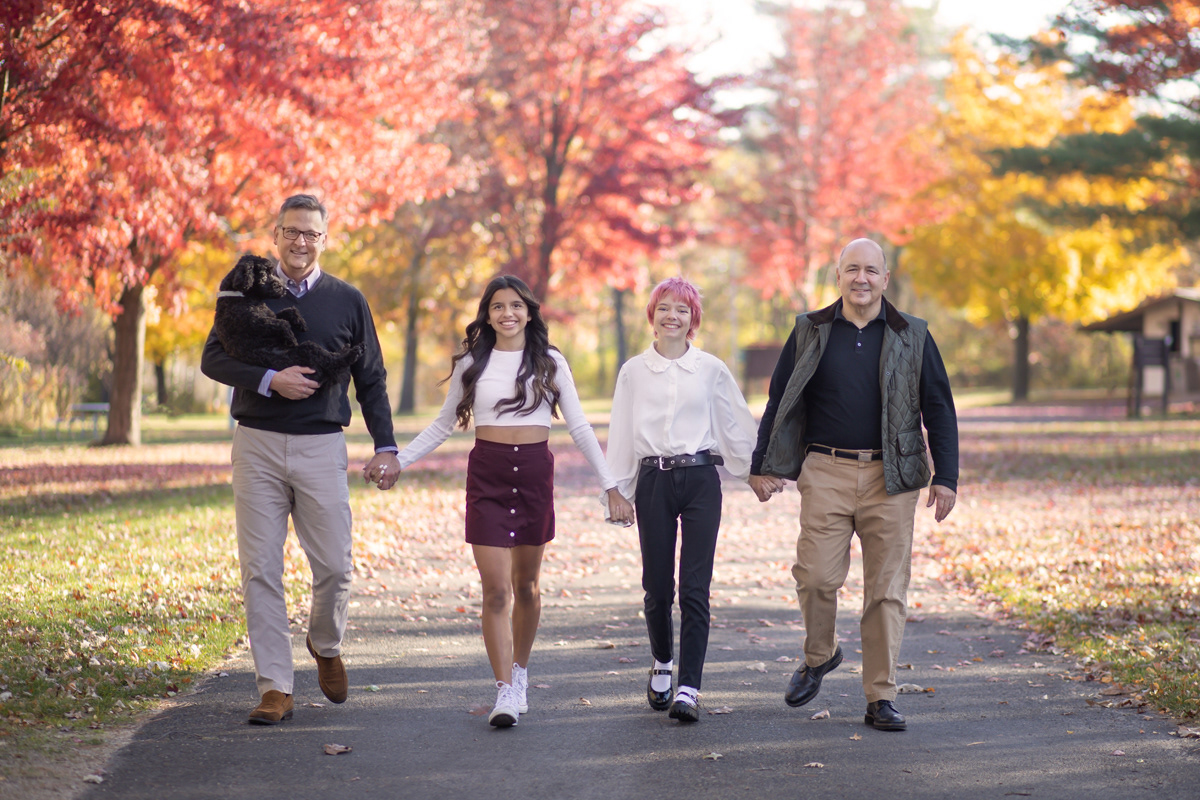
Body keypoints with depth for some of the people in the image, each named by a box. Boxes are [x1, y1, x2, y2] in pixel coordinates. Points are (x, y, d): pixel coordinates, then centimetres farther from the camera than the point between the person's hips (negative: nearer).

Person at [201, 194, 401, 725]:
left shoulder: (347, 301, 9)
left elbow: (371, 380, 12)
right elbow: (213, 358, 2)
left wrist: (385, 447, 4)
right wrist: (269, 380, -14)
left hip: (322, 446, 0)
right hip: (258, 443, 0)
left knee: (334, 565, -3)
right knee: (260, 568, -3)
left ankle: (326, 646, 28)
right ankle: (274, 687, 2)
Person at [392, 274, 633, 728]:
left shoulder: (550, 362, 5)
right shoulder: (471, 363, 5)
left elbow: (579, 427, 6)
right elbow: (444, 425, 14)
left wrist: (611, 485, 2)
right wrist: (396, 460, 7)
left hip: (535, 472, 1)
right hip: (487, 474, -1)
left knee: (526, 585, 10)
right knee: (496, 589, -8)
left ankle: (520, 673, 29)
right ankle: (505, 692, -7)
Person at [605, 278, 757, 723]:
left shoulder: (711, 370, 5)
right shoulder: (633, 372, 8)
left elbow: (737, 427, 13)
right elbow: (621, 435, 11)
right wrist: (617, 491, 9)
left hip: (700, 479, -1)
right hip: (654, 481, 1)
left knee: (695, 587, -8)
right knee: (658, 587, 4)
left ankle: (689, 690, -8)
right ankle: (662, 666, 30)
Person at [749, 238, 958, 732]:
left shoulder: (911, 337, 7)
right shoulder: (810, 332, 8)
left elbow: (938, 409, 8)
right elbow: (780, 401, 11)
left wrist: (946, 476, 0)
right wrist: (764, 466, 5)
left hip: (891, 478, 0)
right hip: (825, 473, 0)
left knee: (887, 589, 0)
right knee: (816, 576, -8)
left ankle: (881, 698, 8)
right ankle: (819, 656, 21)